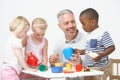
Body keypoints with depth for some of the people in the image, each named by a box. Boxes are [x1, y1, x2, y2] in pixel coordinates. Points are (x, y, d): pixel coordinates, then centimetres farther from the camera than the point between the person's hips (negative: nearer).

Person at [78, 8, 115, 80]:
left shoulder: (102, 33, -15)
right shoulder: (89, 34, 12)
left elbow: (112, 47, -19)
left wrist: (101, 55, -31)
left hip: (99, 68, -9)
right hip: (88, 68, 9)